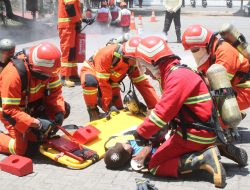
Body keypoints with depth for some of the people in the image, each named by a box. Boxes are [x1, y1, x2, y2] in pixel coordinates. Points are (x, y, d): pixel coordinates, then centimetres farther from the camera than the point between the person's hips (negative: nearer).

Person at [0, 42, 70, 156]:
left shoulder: (46, 67, -18)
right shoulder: (13, 75, -36)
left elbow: (55, 90, -6)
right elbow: (10, 110, -32)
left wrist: (59, 112, -23)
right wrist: (37, 123, -36)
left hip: (33, 105, 6)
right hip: (10, 109, -6)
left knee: (64, 108, -8)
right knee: (28, 149, -17)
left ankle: (37, 133, 8)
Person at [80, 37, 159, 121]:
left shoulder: (134, 64, -19)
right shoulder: (107, 54, -37)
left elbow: (143, 84, -19)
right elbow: (103, 82, -35)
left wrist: (156, 107, -27)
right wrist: (108, 105, -36)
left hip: (110, 80, 5)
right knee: (90, 82, -42)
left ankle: (101, 100, 27)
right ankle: (93, 111, -18)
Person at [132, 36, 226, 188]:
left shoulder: (178, 77, -19)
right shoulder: (177, 73, 12)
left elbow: (163, 112, -24)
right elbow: (168, 108, 16)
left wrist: (142, 133, -12)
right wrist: (152, 131, 13)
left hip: (195, 135, -10)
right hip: (203, 132, 10)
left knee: (155, 166, -4)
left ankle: (202, 159, -14)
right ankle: (207, 151, 9)